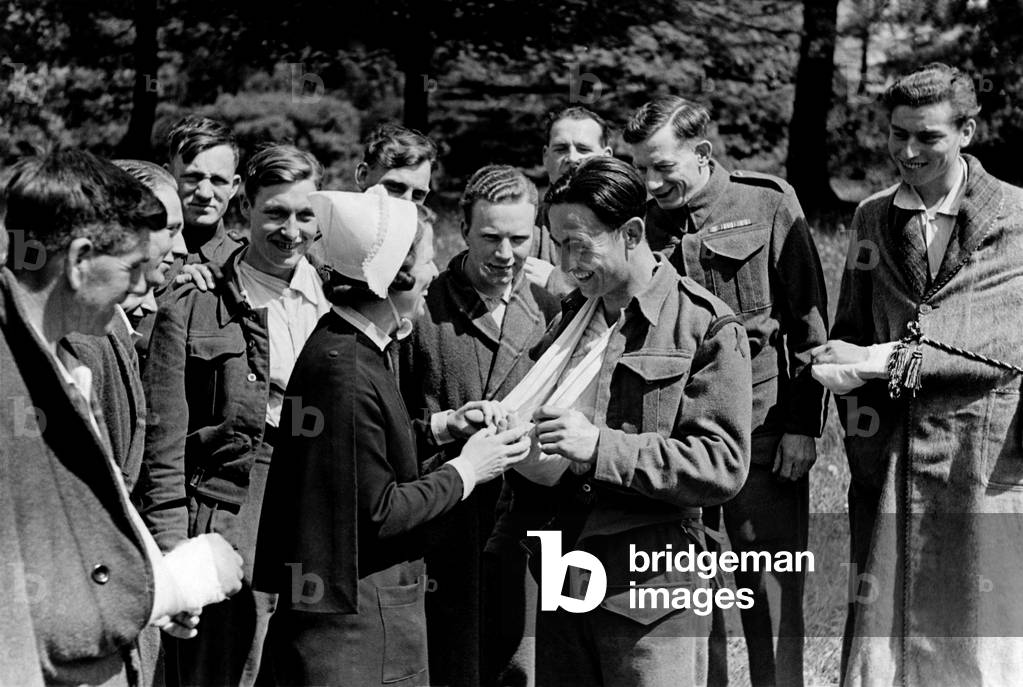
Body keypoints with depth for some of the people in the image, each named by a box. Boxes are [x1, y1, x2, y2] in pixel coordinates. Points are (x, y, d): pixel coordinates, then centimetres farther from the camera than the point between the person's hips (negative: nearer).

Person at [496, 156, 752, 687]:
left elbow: (723, 465, -14)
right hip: (564, 583, 6)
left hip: (651, 589, -6)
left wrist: (601, 447, -21)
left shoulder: (706, 327, -6)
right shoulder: (572, 315, 14)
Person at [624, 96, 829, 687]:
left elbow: (809, 319, -1)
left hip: (763, 435, -3)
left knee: (772, 594, 2)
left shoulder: (768, 204, -3)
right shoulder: (643, 222, 6)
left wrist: (803, 426, -5)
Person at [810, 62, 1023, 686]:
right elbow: (851, 333, 13)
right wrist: (861, 424, -2)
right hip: (890, 459, 3)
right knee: (882, 630, 2)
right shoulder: (872, 218, 12)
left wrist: (889, 358, -20)